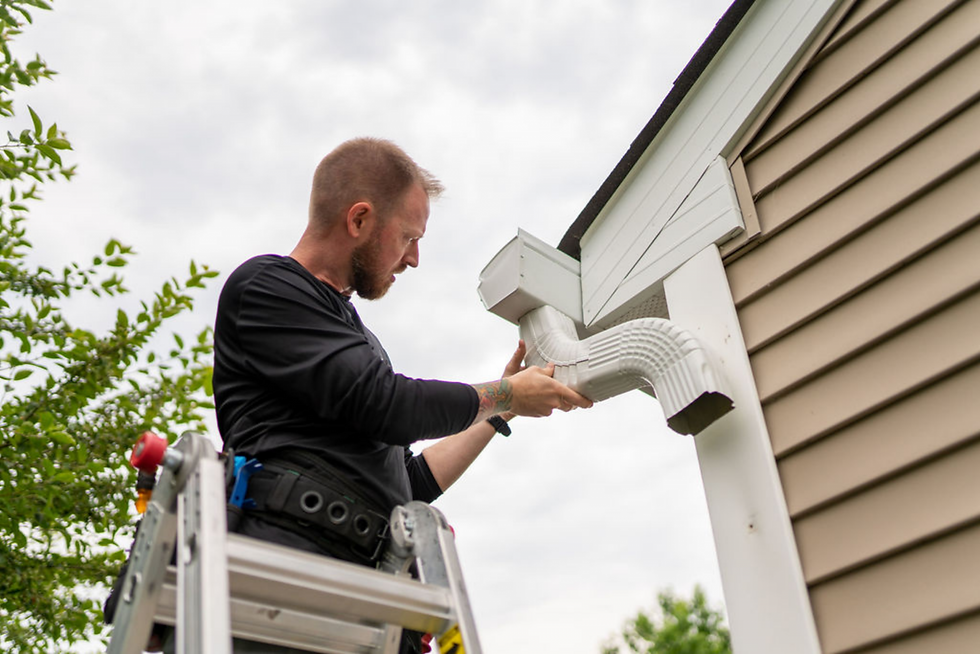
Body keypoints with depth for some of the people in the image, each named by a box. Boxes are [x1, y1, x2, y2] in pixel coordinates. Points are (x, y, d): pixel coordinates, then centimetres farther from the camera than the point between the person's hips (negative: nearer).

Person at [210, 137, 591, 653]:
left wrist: (498, 415, 32)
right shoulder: (264, 286, 5)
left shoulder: (355, 336, 31)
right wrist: (504, 394, 7)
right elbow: (385, 406, -9)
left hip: (367, 592, 8)